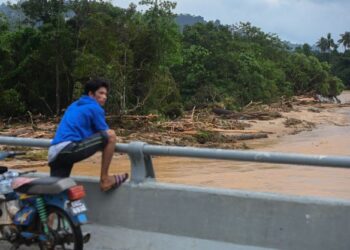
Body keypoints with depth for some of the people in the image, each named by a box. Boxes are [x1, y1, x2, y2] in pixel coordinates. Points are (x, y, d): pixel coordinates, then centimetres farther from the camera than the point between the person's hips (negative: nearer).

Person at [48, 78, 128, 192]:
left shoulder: (73, 106, 28)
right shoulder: (94, 108, 3)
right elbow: (105, 134, 6)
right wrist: (111, 142, 30)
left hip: (54, 154, 9)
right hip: (69, 149, -9)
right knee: (110, 136, -6)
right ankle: (104, 180, -1)